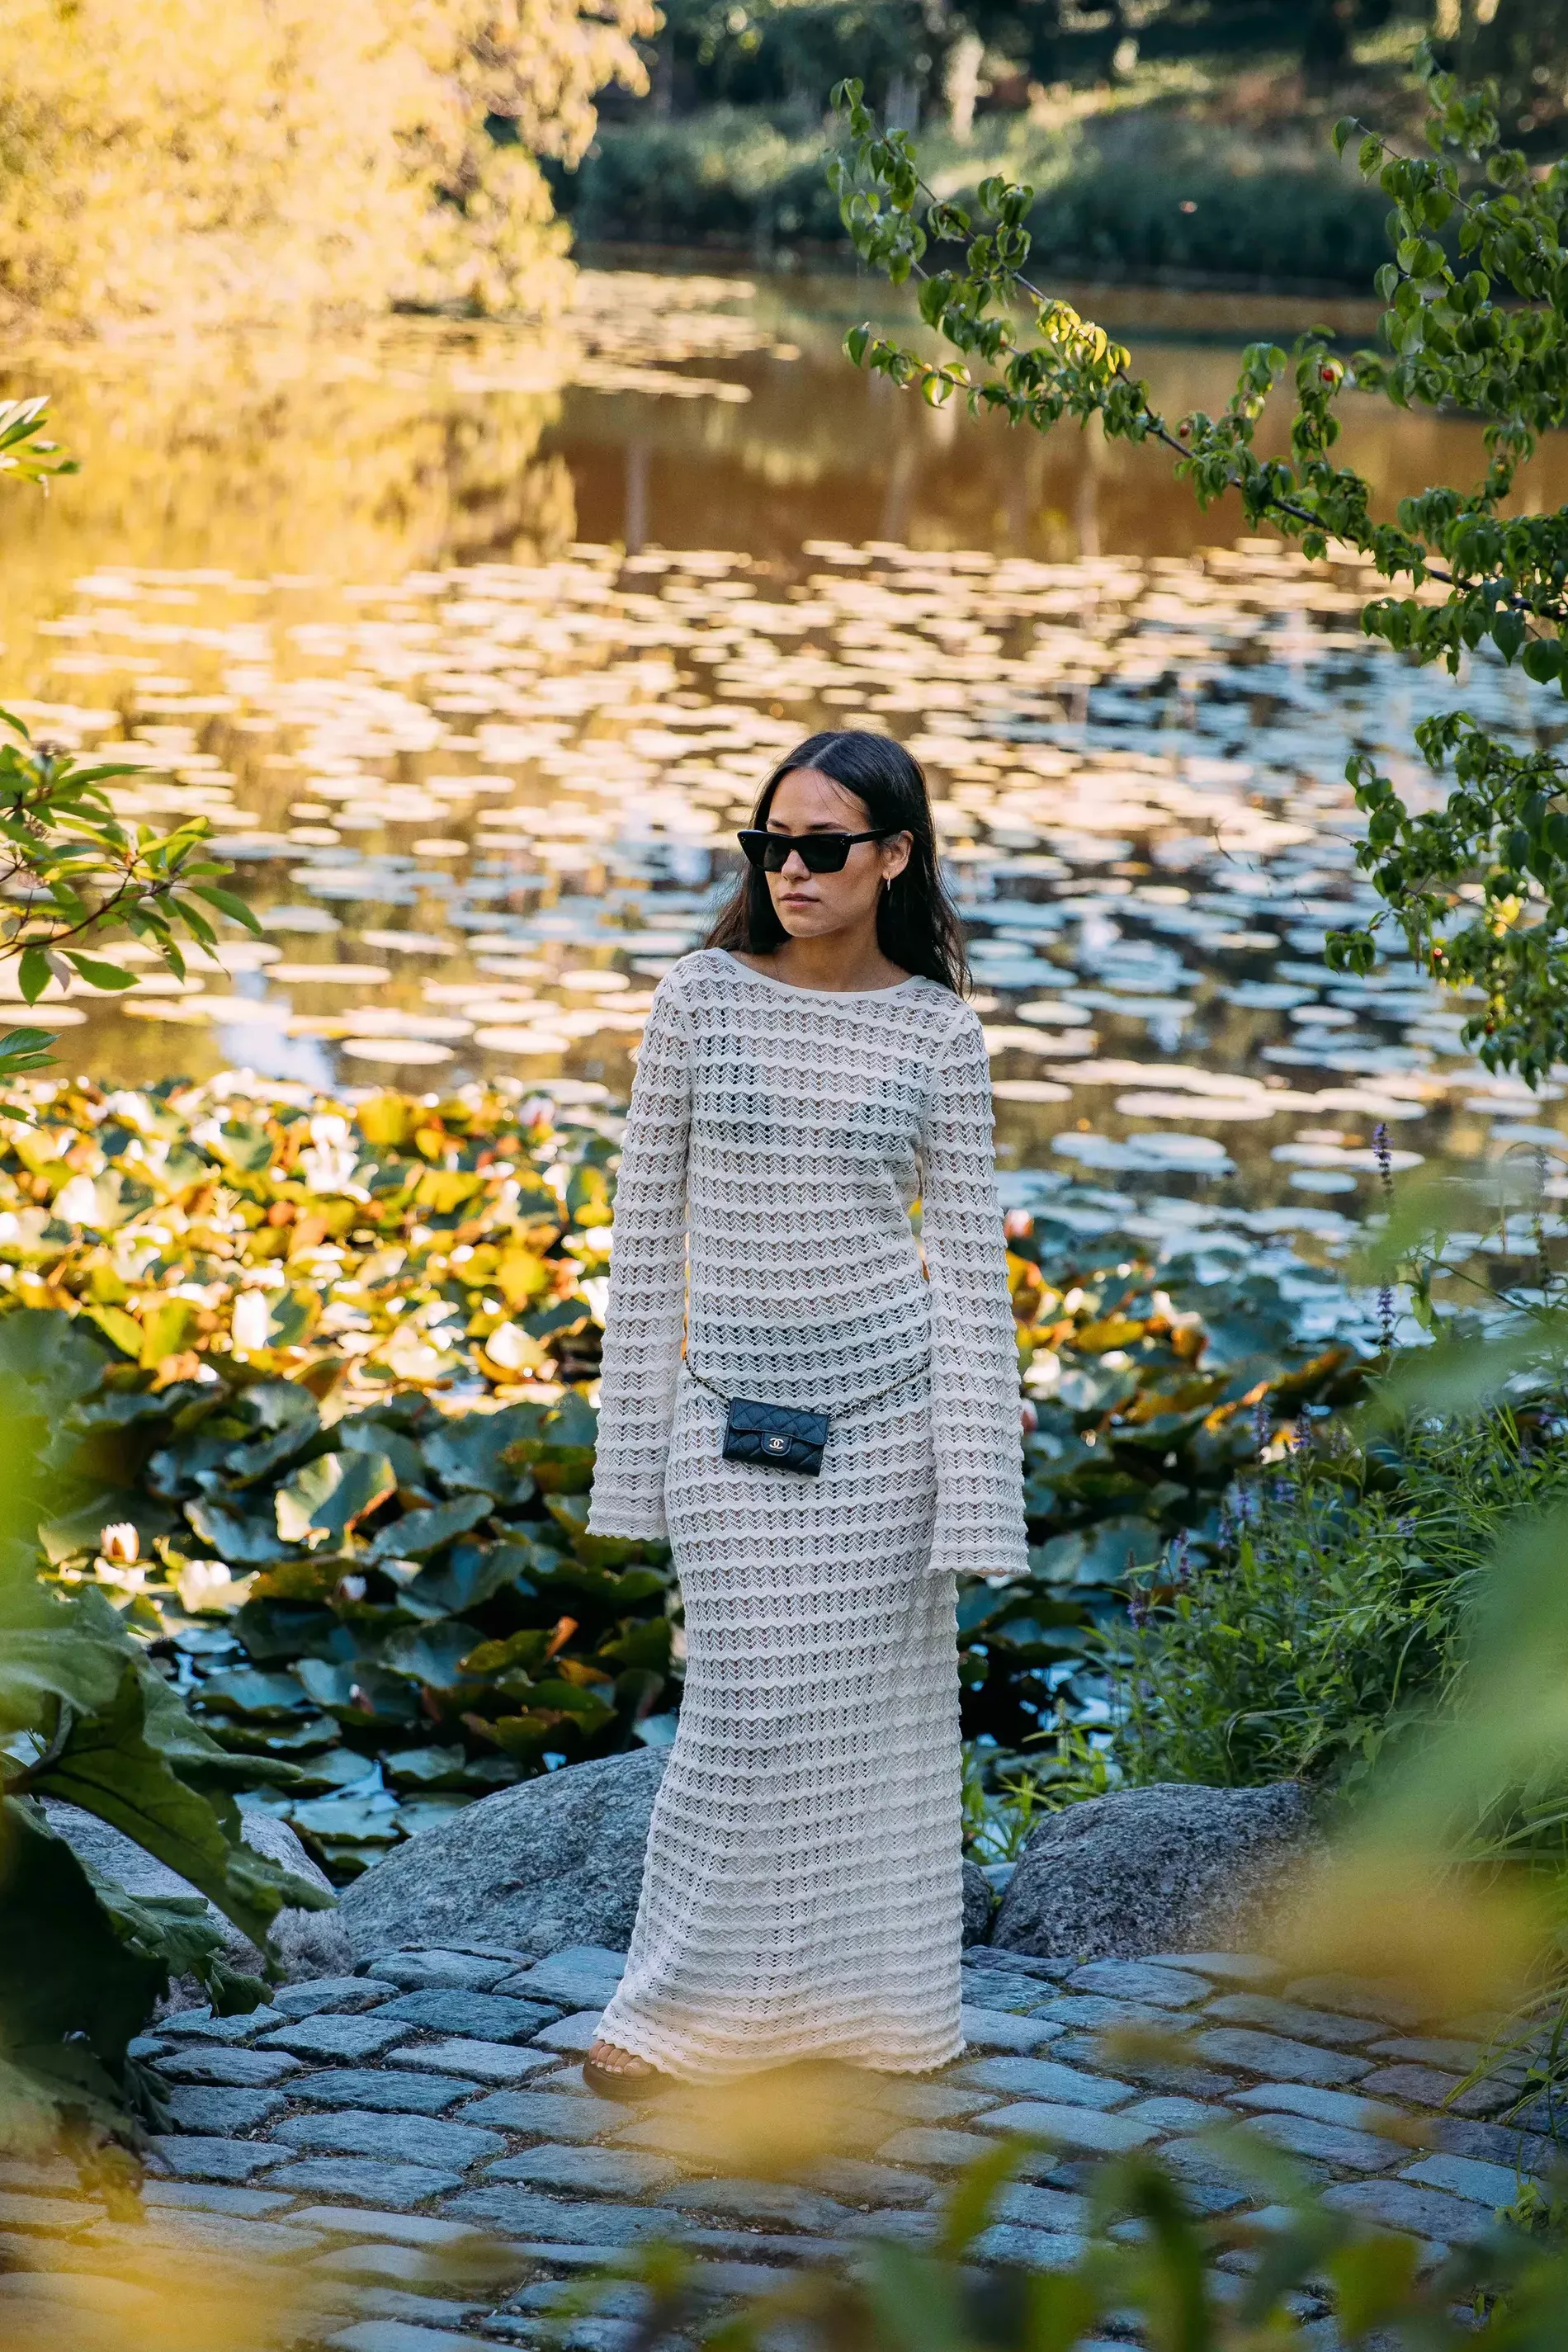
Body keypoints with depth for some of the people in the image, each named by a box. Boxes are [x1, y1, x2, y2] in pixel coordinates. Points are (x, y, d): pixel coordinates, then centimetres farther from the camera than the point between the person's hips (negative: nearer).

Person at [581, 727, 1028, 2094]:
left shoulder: (938, 1030, 0)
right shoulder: (701, 1002, -1)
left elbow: (969, 1248, 1)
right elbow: (648, 1222, 3)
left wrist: (979, 1486, -3)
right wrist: (633, 1445, 3)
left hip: (885, 1396, 1)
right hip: (732, 1406, 0)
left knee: (877, 1704, 6)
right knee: (752, 1707, -3)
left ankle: (872, 2006, 21)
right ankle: (682, 2010, 12)